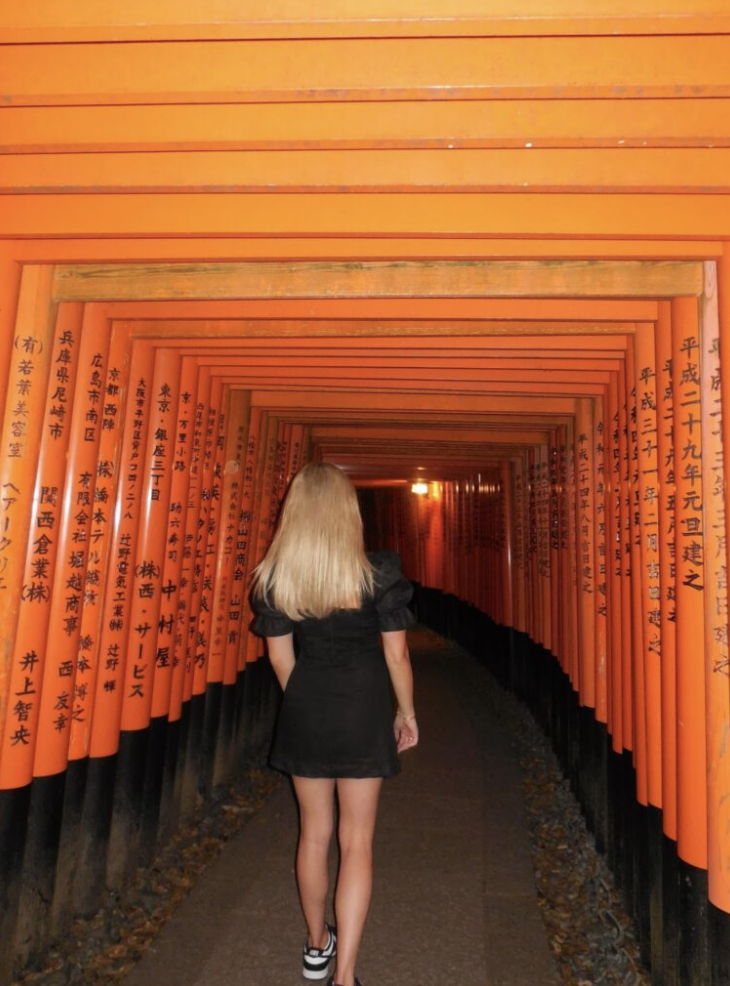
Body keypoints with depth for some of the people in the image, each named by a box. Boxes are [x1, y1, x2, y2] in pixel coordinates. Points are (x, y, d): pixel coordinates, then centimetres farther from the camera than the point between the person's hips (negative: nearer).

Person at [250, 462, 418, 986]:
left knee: (314, 833, 22)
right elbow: (396, 654, -8)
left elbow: (281, 657, 1)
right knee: (357, 842, 12)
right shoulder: (378, 572, -15)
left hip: (305, 708, 3)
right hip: (363, 708, -3)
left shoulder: (273, 577, -8)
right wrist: (407, 713, 8)